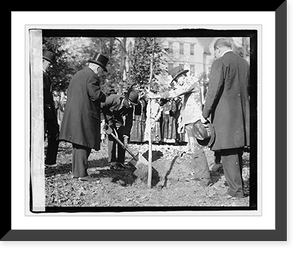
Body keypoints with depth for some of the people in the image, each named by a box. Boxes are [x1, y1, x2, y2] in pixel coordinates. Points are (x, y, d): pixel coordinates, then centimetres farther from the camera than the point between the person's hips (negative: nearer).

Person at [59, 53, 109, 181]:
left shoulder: (77, 75, 20)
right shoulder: (92, 76, -9)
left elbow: (69, 93, 22)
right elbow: (96, 95, -17)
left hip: (72, 114, 9)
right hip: (84, 115, -9)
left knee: (78, 144, 14)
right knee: (83, 144, -6)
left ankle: (76, 171, 18)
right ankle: (82, 173, -6)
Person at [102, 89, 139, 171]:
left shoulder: (130, 108, -16)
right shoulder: (113, 98, -30)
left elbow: (128, 123, -13)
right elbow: (101, 106, -21)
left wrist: (126, 136, -20)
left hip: (118, 122, 5)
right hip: (108, 119, -5)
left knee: (121, 139, -3)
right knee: (112, 138, -16)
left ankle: (120, 162, 6)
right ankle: (112, 163, -13)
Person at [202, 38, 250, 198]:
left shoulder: (220, 63, -9)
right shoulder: (244, 63, 14)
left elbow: (213, 91, -13)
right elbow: (248, 90, 17)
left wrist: (205, 114, -7)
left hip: (225, 115, -8)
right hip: (242, 115, 8)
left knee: (228, 154, -4)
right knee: (237, 153, 14)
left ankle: (235, 190, -3)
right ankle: (237, 187, 21)